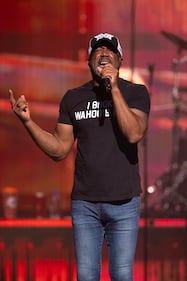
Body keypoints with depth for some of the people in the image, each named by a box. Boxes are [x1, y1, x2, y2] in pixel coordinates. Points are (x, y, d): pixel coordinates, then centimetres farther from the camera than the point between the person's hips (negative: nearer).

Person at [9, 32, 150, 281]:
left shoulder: (135, 93, -1)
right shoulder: (73, 98, 7)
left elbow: (134, 134, -18)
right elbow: (59, 150, 7)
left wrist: (114, 88, -19)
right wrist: (27, 121, -5)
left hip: (124, 203, -2)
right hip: (84, 204, 2)